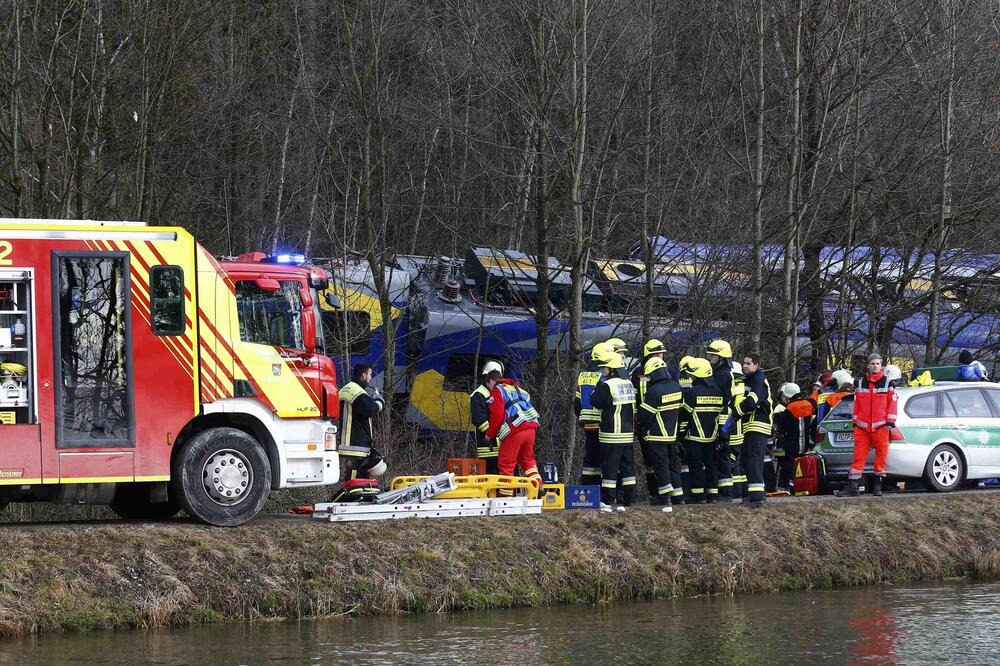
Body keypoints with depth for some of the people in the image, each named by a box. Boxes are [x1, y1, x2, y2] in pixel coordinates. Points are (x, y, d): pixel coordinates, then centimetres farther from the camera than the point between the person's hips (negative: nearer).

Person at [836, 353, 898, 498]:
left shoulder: (887, 383, 5)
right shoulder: (860, 383, 12)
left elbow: (892, 403, 2)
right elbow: (856, 404, 14)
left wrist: (890, 422, -5)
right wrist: (855, 422, 10)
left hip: (880, 426, -2)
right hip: (862, 427, 2)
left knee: (881, 455, 2)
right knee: (858, 457, -2)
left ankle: (877, 485, 12)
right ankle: (852, 487, -5)